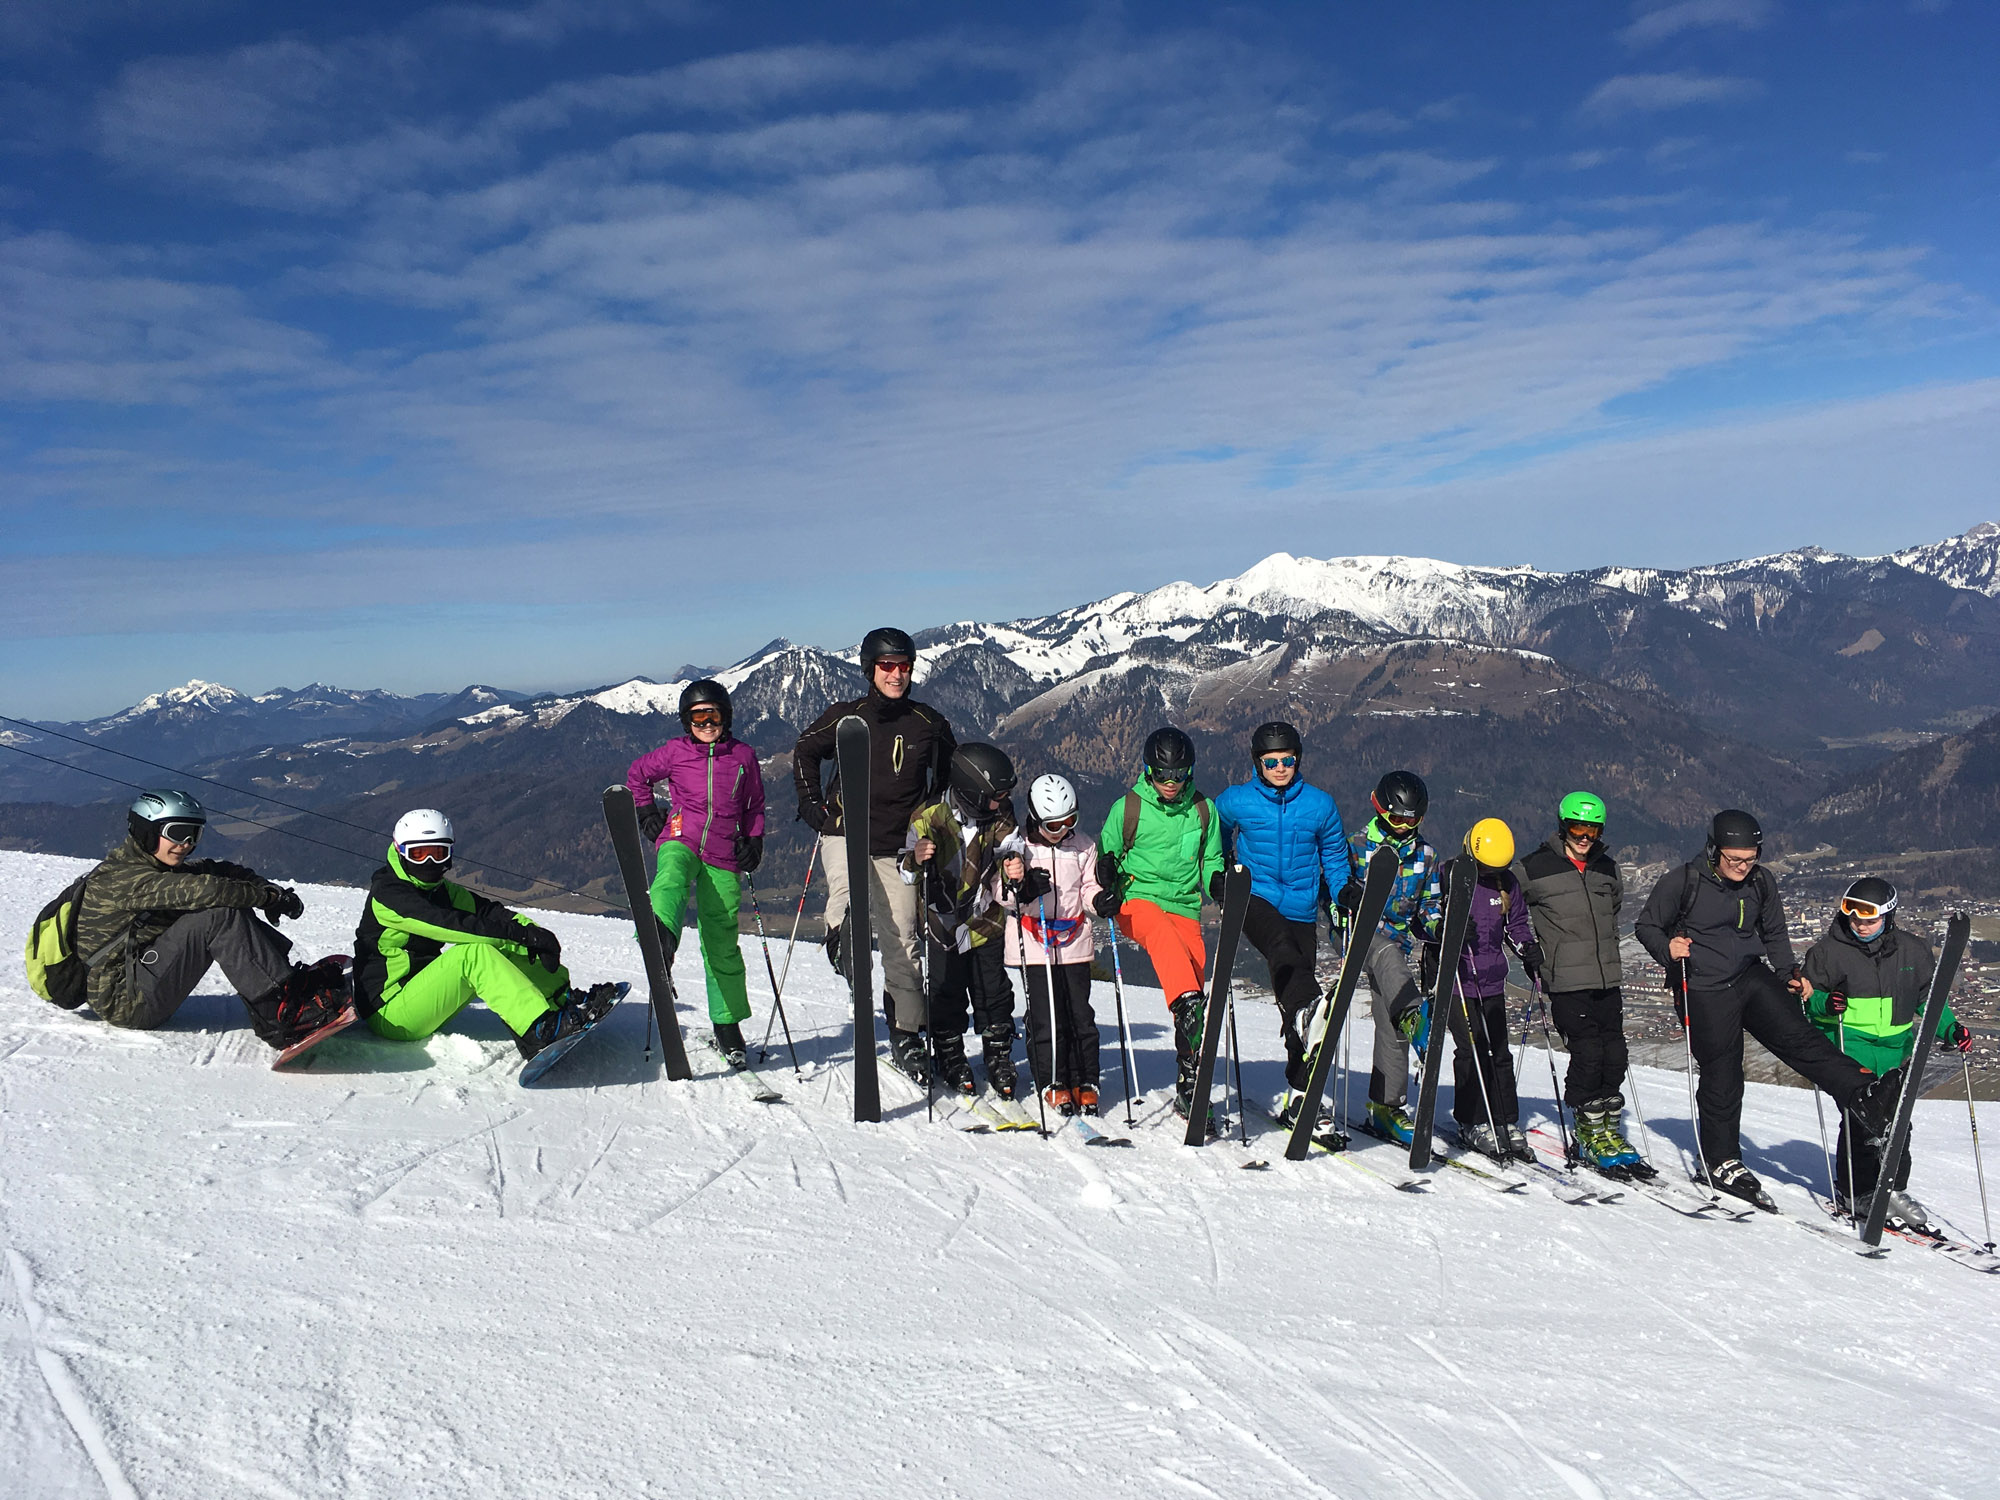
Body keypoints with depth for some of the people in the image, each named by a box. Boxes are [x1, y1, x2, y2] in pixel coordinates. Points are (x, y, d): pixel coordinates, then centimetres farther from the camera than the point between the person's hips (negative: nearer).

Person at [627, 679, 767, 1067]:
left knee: (722, 945, 1)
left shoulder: (743, 756, 10)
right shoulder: (675, 752, 7)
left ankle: (728, 1027, 13)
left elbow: (755, 805, 20)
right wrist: (647, 812, 12)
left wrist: (754, 841, 7)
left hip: (723, 858, 1)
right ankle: (661, 941, -69)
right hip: (680, 842, -1)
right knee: (672, 880, -38)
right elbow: (637, 773, 23)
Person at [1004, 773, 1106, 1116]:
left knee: (1080, 1016, 3)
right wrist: (1018, 885, -27)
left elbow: (1088, 888, 7)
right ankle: (1053, 1082, 13)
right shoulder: (1018, 847, -4)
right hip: (1033, 946, -2)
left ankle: (1084, 1082, 16)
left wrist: (1100, 900, -15)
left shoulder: (1083, 845, 4)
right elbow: (1005, 898, -5)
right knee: (1045, 1018, -2)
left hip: (1075, 943, 2)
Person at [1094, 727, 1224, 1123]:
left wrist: (1223, 888, -1)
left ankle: (1189, 1084, 4)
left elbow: (1211, 864, 19)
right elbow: (1105, 856, 9)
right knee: (1163, 932, -38)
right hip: (1138, 900, -2)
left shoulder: (1204, 810, 10)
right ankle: (1187, 1003, -56)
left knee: (1196, 988, -6)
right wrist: (1105, 891, -9)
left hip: (1185, 907, 3)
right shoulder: (1127, 808, 2)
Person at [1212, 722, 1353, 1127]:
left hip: (1301, 910, 2)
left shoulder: (1320, 805, 5)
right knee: (1282, 948, -36)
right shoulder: (1235, 801, 1)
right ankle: (1308, 1010, -61)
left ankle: (1298, 1093, 10)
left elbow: (1335, 858, 16)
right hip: (1255, 899, -2)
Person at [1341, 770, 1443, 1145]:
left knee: (1391, 1027, 1)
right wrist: (1348, 896, -22)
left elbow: (1429, 904, 21)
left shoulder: (1425, 854, 15)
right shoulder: (1359, 844, 1)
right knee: (1389, 956, -39)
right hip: (1363, 933, -4)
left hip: (1400, 939, 4)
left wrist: (1438, 925, 0)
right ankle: (1413, 1015, -64)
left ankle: (1387, 1106, 9)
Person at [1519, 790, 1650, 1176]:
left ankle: (1610, 1130, 20)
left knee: (1614, 1056, 6)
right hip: (1567, 982, -5)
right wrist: (1527, 948, 0)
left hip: (1608, 980, 5)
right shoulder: (1535, 868, -5)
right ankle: (1591, 1135, 5)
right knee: (1588, 1055, -9)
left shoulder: (1608, 868, 11)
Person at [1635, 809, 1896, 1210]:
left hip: (1752, 977, 4)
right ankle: (1721, 1163, 15)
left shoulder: (1761, 882, 1)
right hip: (1704, 991, -4)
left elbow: (1774, 933, 16)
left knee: (1797, 1035, -18)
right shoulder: (1683, 882, -12)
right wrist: (1668, 949, -22)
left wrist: (1790, 973, 1)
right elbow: (1647, 926, -3)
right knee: (1722, 1078, 1)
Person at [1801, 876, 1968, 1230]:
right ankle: (1855, 1192, 1)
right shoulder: (1827, 951, -3)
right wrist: (1827, 1004, -20)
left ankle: (1893, 1189, 18)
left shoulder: (1913, 951, 6)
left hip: (1897, 1049, 4)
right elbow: (1808, 1000, 1)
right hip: (1848, 1045, -4)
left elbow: (1929, 998, 16)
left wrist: (1950, 1029, 2)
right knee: (1861, 1118, -11)